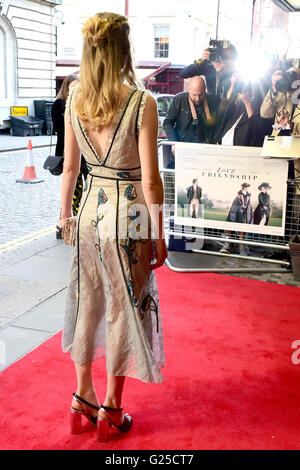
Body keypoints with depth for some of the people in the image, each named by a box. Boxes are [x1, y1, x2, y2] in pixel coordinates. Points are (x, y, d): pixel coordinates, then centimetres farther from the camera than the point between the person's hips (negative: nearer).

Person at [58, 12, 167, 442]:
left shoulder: (74, 103, 0)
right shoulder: (142, 103, -15)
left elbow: (70, 167, 6)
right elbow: (150, 179, -15)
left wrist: (65, 214, 19)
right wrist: (158, 234, -7)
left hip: (91, 210, 5)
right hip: (129, 215, -5)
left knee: (87, 302, 18)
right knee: (124, 308, 10)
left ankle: (83, 398, 33)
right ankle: (111, 410, 24)